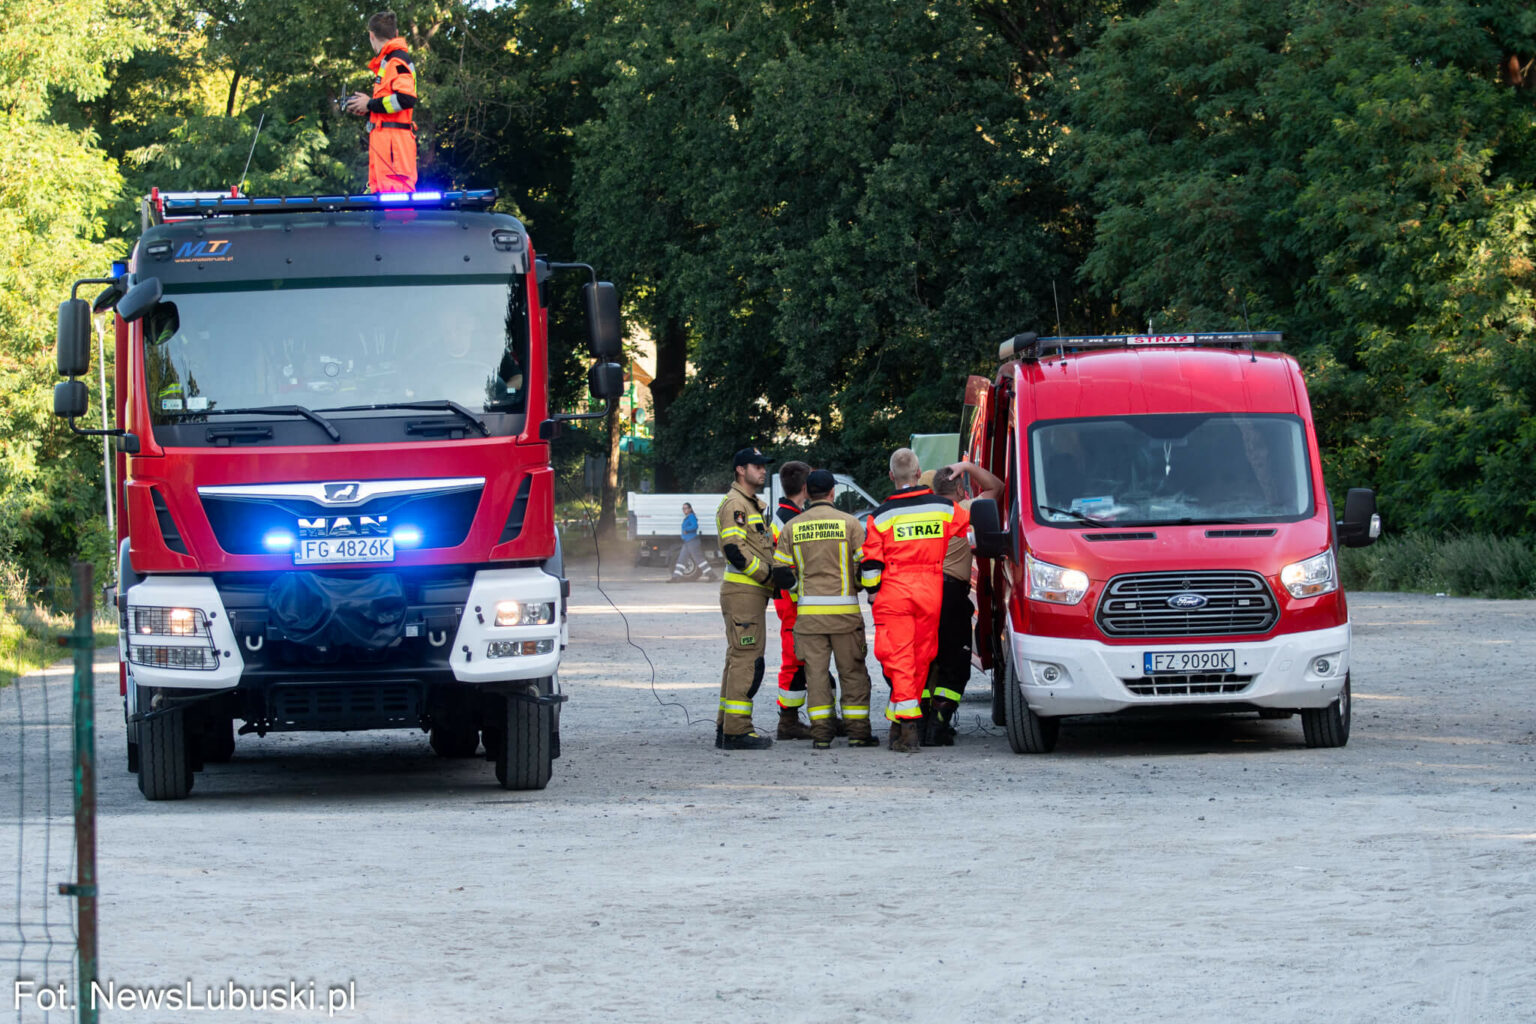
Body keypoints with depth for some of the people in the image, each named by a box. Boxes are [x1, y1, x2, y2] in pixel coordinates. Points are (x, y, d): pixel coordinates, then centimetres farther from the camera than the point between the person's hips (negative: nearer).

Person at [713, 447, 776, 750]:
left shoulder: (752, 505, 22)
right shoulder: (734, 504, -11)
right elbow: (734, 548, -21)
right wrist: (768, 575, -17)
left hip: (752, 591, 11)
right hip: (743, 591, -11)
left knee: (738, 660, 13)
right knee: (747, 660, -12)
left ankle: (726, 729, 18)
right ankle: (737, 731, -14)